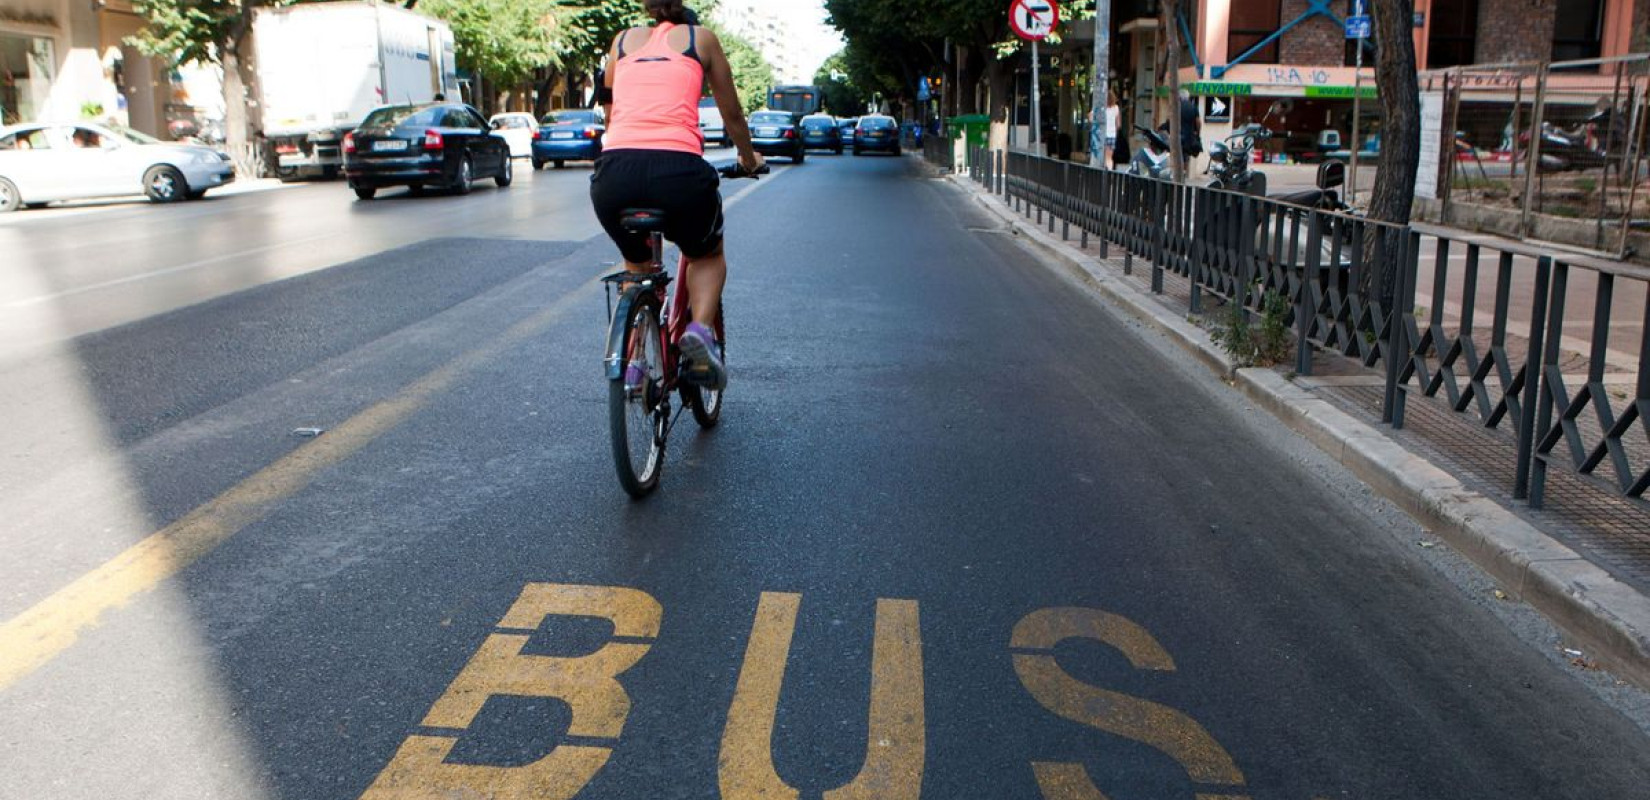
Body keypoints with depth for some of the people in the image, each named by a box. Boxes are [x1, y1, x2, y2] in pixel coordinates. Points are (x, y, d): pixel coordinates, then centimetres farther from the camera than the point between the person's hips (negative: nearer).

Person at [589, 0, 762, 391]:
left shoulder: (623, 41, 24)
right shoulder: (700, 38, 18)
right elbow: (732, 115, 26)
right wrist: (749, 159, 45)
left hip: (613, 172, 3)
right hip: (678, 168, -2)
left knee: (636, 263, 33)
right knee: (708, 255, 28)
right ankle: (700, 329, 1)